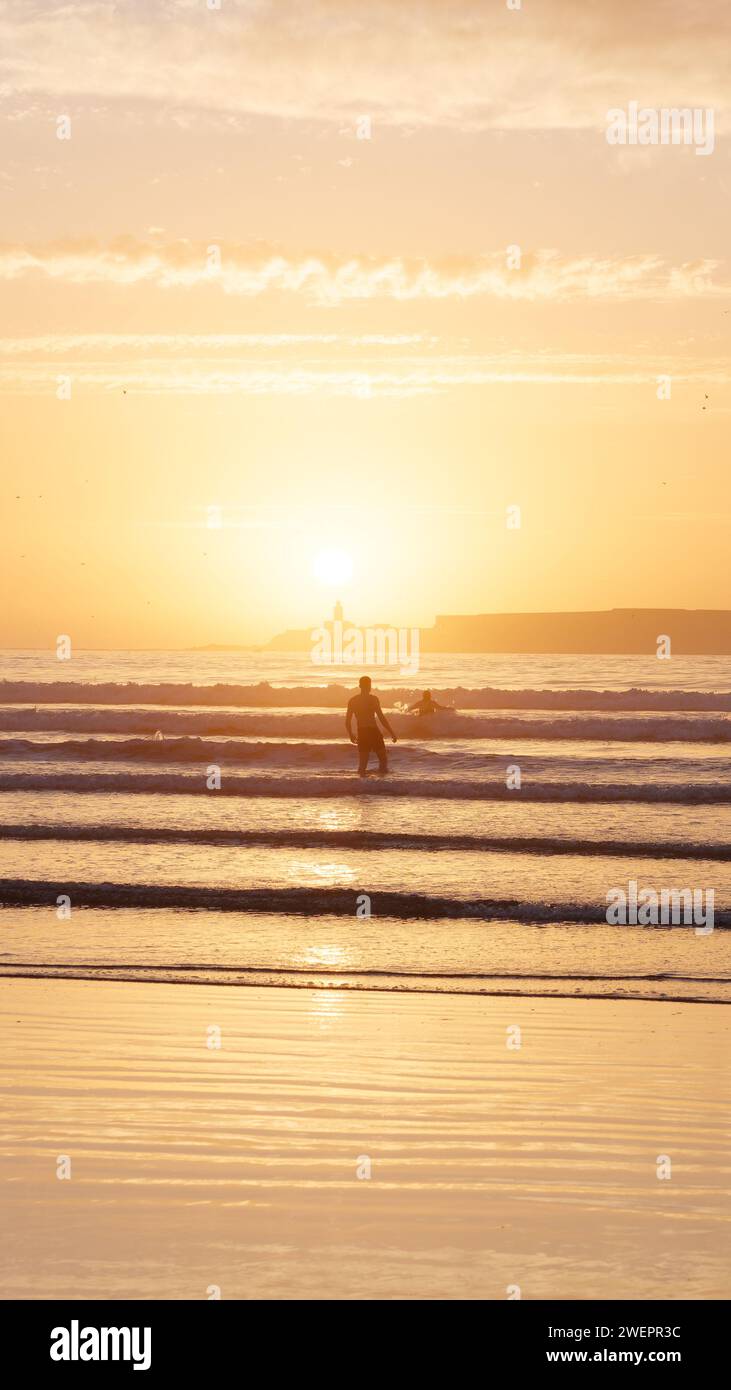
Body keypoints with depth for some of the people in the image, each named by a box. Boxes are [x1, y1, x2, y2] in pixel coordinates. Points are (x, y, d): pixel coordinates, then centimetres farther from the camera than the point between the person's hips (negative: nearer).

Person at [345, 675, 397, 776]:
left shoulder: (352, 701, 8)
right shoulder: (373, 699, -6)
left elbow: (348, 721, 8)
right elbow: (381, 718, -10)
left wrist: (351, 734, 22)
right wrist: (392, 733, -5)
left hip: (361, 733, 4)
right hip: (373, 732, -4)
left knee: (363, 762, 8)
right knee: (383, 759, 6)